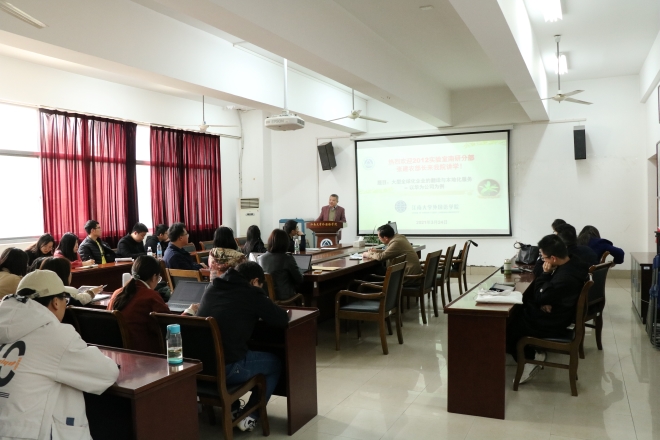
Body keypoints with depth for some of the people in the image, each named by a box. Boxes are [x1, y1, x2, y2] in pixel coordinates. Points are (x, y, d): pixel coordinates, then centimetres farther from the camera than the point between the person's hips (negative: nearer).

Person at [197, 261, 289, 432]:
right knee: (275, 363, 18)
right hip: (225, 367, -7)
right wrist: (261, 312, 18)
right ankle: (249, 416, 14)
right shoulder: (252, 292, -6)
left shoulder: (212, 287, 12)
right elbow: (282, 319, -1)